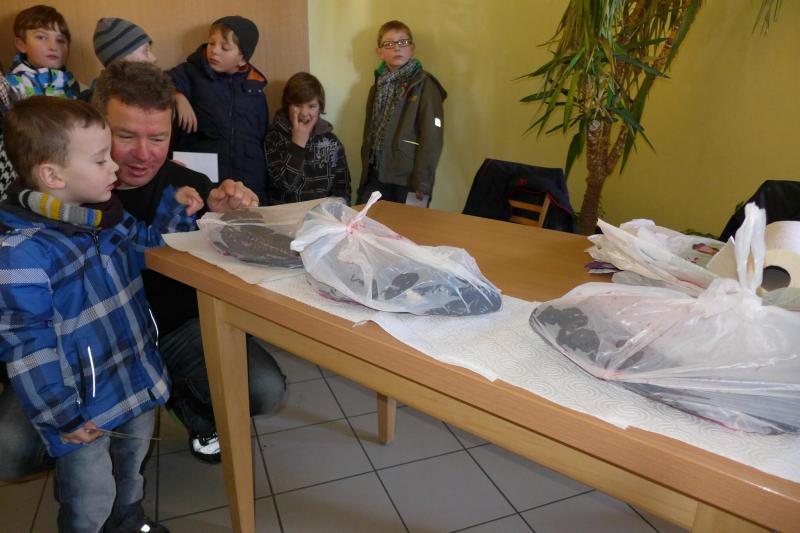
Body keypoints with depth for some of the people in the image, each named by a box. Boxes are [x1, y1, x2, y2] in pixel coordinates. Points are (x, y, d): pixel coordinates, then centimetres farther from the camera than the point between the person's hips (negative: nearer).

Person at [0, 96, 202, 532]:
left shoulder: (107, 216, 0)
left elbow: (147, 247, 20)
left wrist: (174, 209, 5)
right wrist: (62, 418, -17)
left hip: (137, 382, 8)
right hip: (84, 411, -7)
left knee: (132, 469, 30)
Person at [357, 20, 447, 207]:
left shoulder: (424, 85, -6)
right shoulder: (378, 86, 15)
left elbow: (431, 138, -13)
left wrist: (422, 183, -17)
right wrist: (365, 174, 13)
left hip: (406, 180, -5)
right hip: (376, 176, 6)